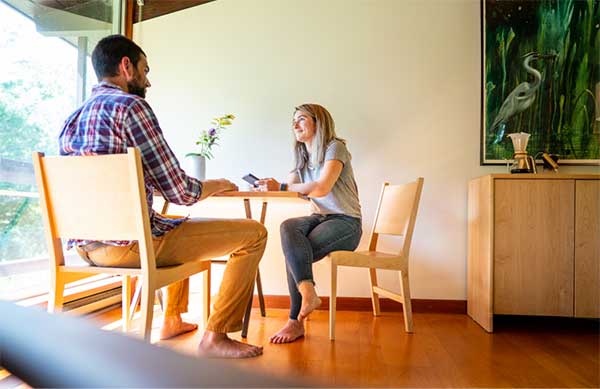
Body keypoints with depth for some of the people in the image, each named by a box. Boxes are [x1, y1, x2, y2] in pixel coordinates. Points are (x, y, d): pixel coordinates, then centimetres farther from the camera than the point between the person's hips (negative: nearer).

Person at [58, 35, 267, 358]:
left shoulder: (73, 118, 15)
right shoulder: (130, 105, -12)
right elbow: (179, 191, -15)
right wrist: (216, 185, 5)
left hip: (86, 246, 10)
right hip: (128, 243, -10)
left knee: (182, 227, 36)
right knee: (254, 234, -4)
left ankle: (172, 320, 40)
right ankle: (215, 337, 1)